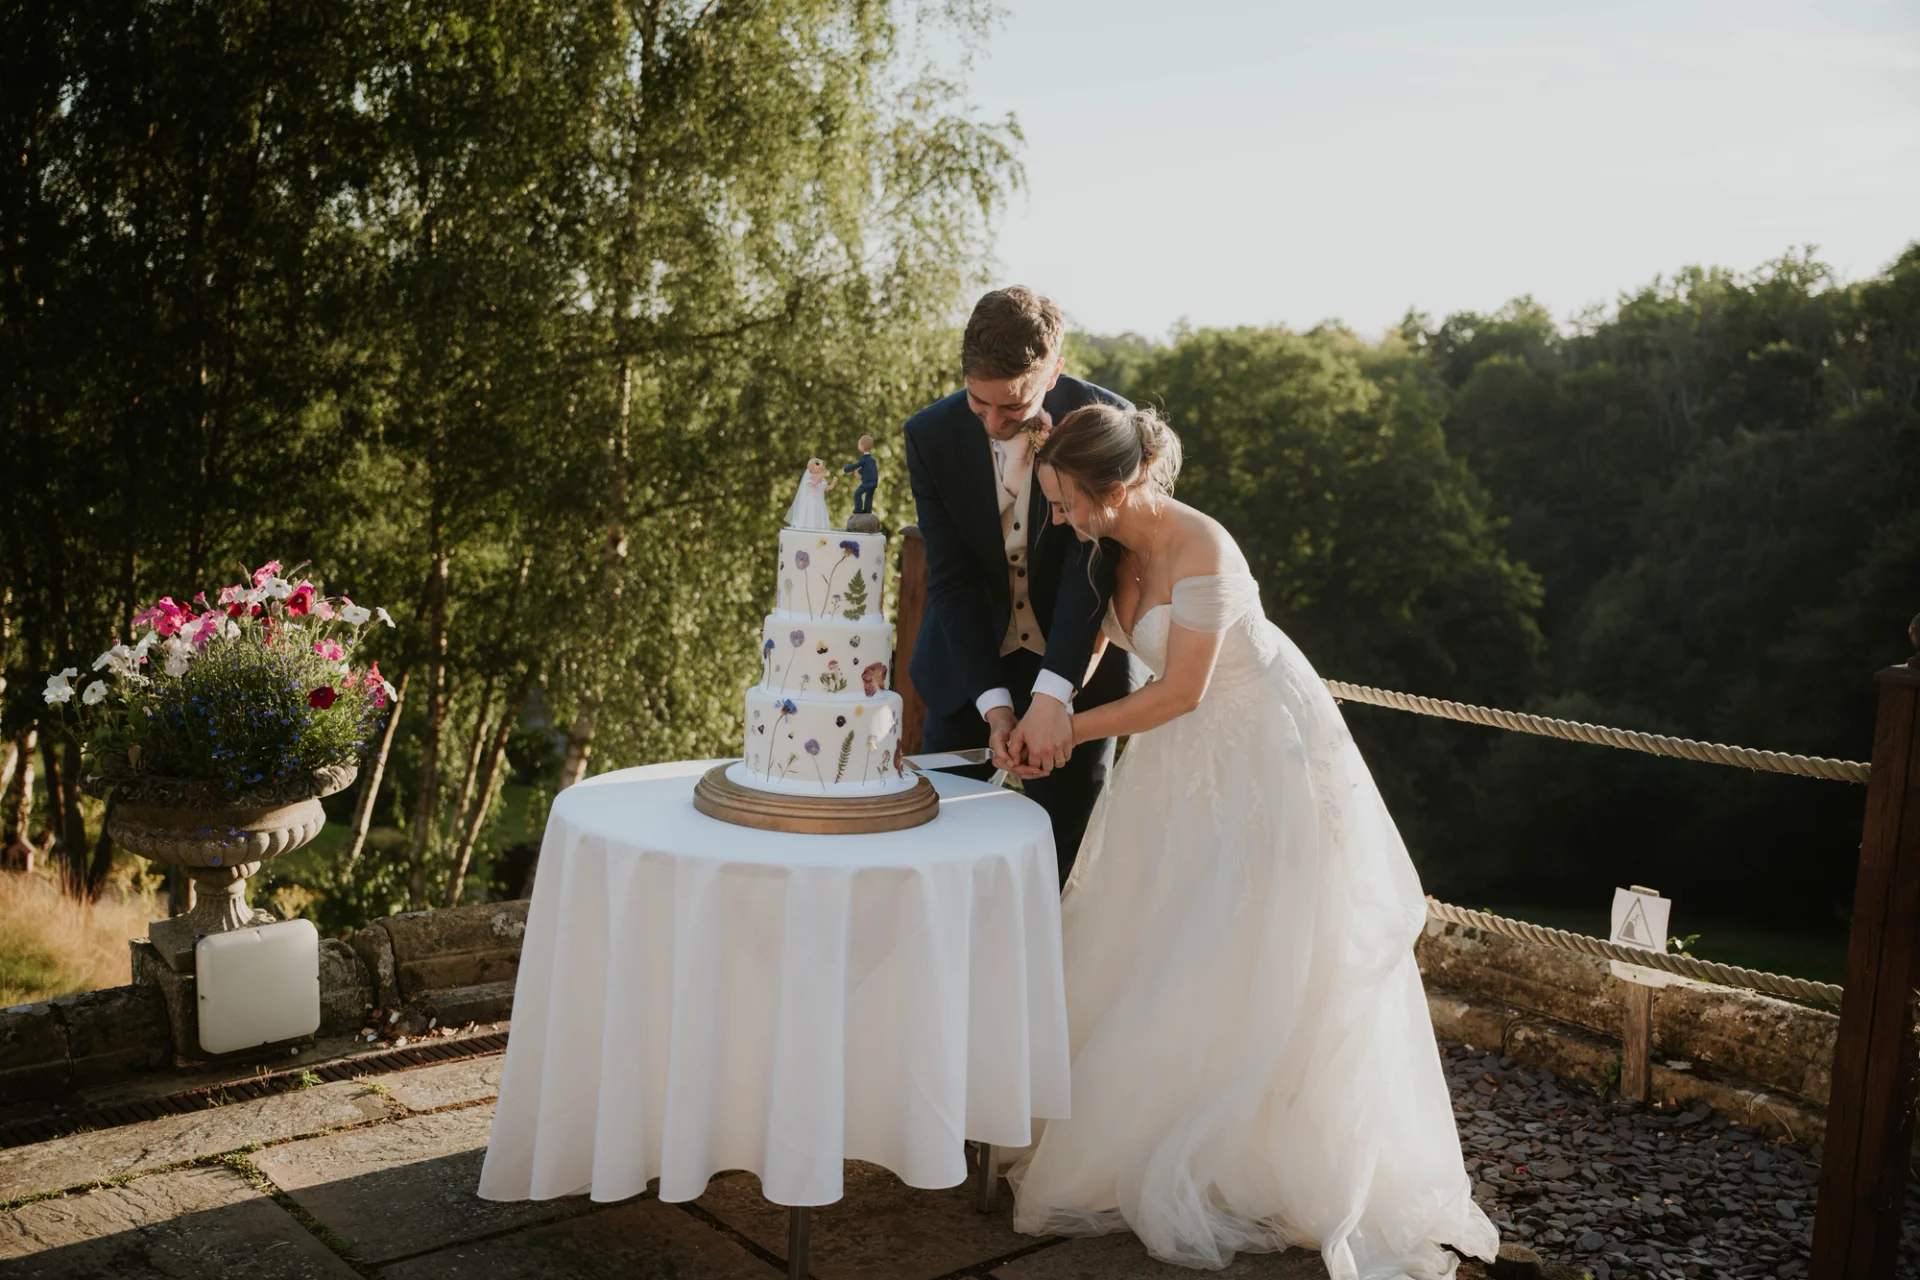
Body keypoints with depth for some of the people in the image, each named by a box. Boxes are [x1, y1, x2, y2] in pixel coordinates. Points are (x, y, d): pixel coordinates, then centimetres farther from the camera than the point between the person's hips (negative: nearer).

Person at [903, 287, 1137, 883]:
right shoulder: (931, 435, -11)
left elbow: (1092, 566, -22)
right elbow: (951, 581, -12)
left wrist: (1051, 695, -33)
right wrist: (996, 704, -22)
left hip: (1076, 671, -1)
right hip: (969, 671, 2)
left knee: (1062, 864, 3)